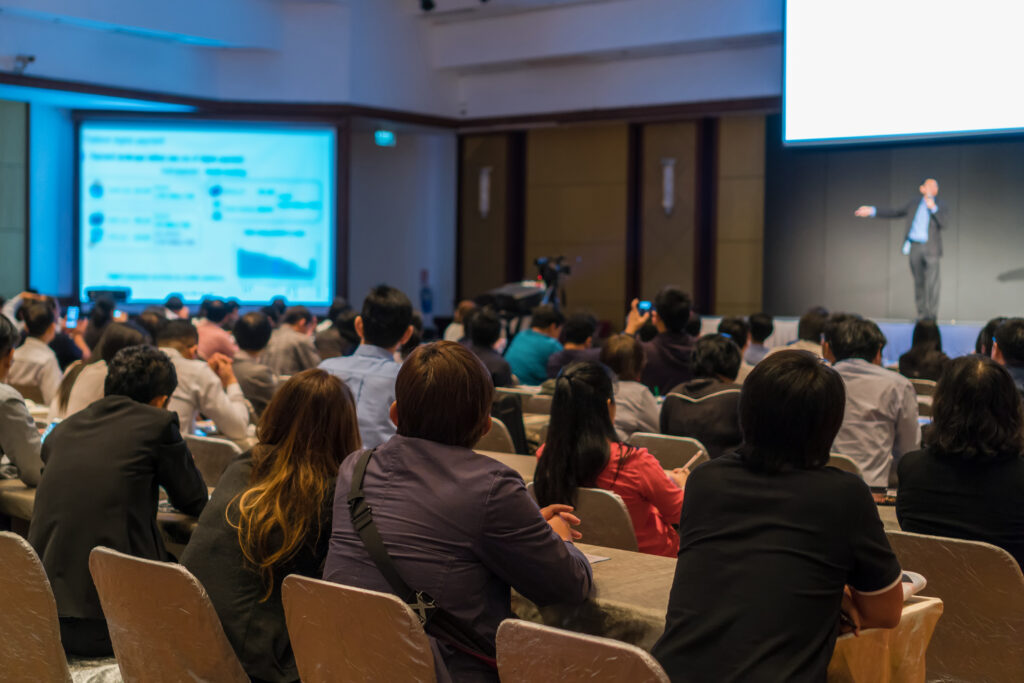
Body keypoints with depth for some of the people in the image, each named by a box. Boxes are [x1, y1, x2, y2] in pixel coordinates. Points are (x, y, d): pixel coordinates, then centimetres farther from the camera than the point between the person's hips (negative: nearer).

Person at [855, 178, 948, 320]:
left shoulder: (940, 205, 6)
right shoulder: (914, 203, 13)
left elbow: (945, 224, -8)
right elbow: (895, 213, 18)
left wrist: (933, 208, -18)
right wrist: (872, 211, 15)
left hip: (930, 248, -2)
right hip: (914, 247, 2)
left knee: (932, 281, -10)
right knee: (918, 281, 5)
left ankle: (931, 315, -7)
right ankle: (921, 314, 11)